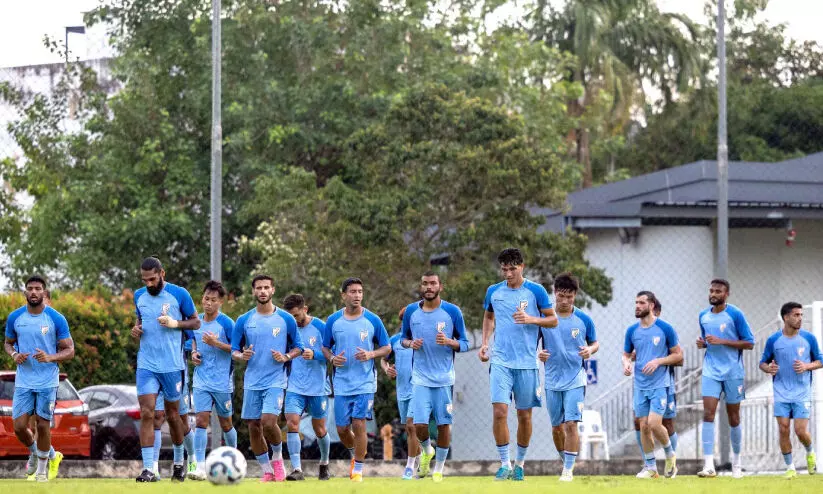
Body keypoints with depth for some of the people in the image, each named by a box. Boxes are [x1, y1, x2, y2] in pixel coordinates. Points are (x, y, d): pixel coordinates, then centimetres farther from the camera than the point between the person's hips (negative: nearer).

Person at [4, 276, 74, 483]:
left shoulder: (56, 319, -9)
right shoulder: (15, 318, 0)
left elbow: (69, 351, -5)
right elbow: (8, 342, 14)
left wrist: (50, 357, -24)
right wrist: (14, 354, -9)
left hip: (47, 382, -2)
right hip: (23, 381, 2)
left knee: (43, 425, 0)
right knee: (19, 426, -1)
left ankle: (42, 468, 20)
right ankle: (33, 453, 31)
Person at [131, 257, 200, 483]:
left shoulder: (179, 294, -6)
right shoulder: (139, 296, 6)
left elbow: (196, 322, 1)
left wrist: (175, 323, -16)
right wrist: (136, 329, -1)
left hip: (172, 365, -2)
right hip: (146, 365, 2)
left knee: (172, 415, 11)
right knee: (146, 414, -11)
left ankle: (179, 462, 32)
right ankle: (148, 469, -14)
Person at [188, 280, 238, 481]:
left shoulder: (227, 323, -10)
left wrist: (216, 343, -22)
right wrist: (194, 353, 2)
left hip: (223, 382, -3)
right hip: (202, 380, 3)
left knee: (225, 423, 10)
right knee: (201, 419, -10)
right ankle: (200, 466, -14)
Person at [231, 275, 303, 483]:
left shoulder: (285, 319, 0)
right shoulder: (244, 320, 5)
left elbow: (298, 347, 8)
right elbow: (234, 350, 10)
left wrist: (286, 357, -12)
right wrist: (242, 355, -13)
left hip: (275, 381, -3)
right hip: (252, 382, 3)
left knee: (268, 422, -20)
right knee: (253, 428, 2)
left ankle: (277, 458, 7)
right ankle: (267, 471, 15)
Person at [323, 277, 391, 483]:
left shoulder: (373, 320, -3)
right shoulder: (333, 321, 2)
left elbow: (386, 348, 4)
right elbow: (325, 347, 13)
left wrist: (371, 354, -15)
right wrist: (332, 358, -9)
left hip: (365, 382, -2)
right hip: (342, 384, 2)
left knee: (359, 425, -11)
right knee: (342, 429, 5)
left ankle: (358, 469, 3)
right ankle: (355, 454, 36)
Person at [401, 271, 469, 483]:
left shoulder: (452, 312, -4)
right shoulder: (411, 311, 3)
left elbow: (464, 344, 1)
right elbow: (404, 338, 15)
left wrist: (449, 342, -20)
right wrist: (410, 343, -8)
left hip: (444, 378, -1)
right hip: (421, 378, 1)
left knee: (444, 424, 1)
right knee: (420, 424, -7)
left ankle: (439, 467, 17)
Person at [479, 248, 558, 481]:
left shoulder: (535, 291, -2)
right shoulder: (493, 291, 6)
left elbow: (553, 320, 3)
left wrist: (531, 319, -15)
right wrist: (484, 343, 9)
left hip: (527, 363, -1)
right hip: (500, 362, 1)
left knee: (524, 416, 6)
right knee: (499, 411, -13)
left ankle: (520, 464, 21)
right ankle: (504, 464, -4)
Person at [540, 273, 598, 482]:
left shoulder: (584, 319, -1)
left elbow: (595, 342, 11)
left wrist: (590, 350, -12)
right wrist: (537, 354, -15)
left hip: (575, 380, -2)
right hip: (553, 381, 2)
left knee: (571, 424, -12)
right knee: (557, 426, 9)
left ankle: (568, 470, -8)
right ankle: (565, 462, 30)